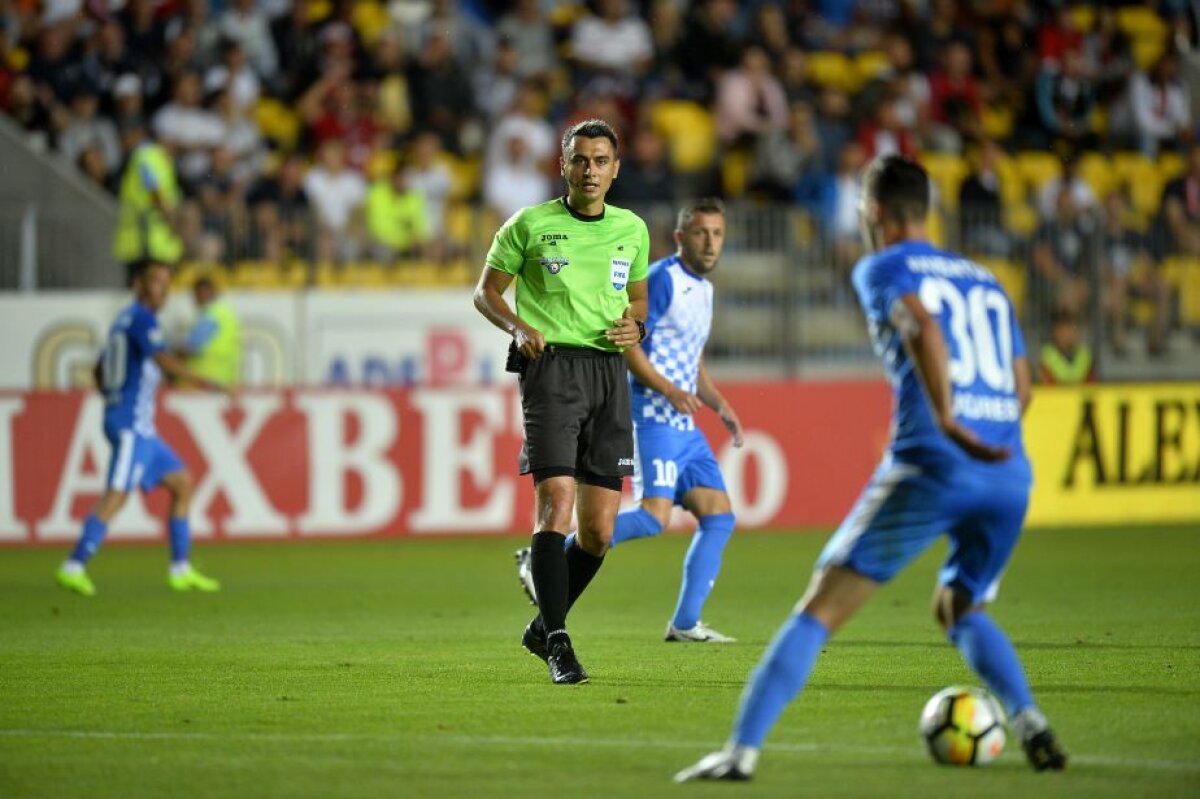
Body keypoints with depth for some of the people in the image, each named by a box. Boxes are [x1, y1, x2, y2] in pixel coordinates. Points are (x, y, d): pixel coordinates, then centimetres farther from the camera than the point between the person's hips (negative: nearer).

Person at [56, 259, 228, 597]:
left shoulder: (125, 320, 20)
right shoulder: (141, 317, -9)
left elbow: (99, 372, 28)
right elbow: (162, 359, -27)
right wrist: (203, 381, -33)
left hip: (141, 427, 10)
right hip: (132, 422, -10)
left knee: (182, 484, 13)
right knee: (115, 495, -15)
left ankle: (181, 570, 12)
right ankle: (74, 567, -19)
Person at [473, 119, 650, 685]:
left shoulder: (633, 230, 13)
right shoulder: (530, 225, 3)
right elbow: (486, 292, 9)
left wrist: (635, 326, 2)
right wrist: (519, 328, -10)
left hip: (609, 370, 4)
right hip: (552, 364, -4)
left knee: (599, 531, 2)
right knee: (557, 503, -18)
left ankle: (542, 627, 23)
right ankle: (557, 644, -16)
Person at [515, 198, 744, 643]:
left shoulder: (702, 289, 20)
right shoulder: (663, 279, -9)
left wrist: (720, 406, 15)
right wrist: (669, 391, -23)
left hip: (684, 423, 9)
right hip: (653, 416, -9)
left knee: (719, 517, 2)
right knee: (654, 516, -21)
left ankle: (685, 623, 4)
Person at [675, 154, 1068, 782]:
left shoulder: (883, 268, 8)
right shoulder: (985, 281, 25)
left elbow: (922, 328, -14)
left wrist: (948, 424, -24)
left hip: (931, 466, -6)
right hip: (1010, 475, 6)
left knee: (819, 610, -2)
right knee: (963, 613, 26)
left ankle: (743, 748, -10)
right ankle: (1031, 725, 5)